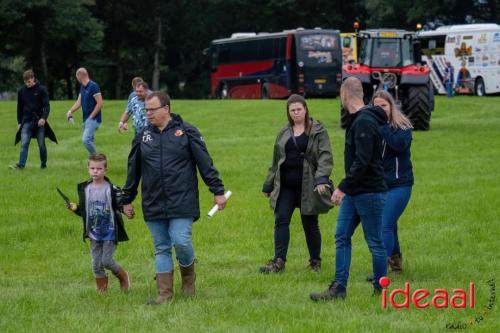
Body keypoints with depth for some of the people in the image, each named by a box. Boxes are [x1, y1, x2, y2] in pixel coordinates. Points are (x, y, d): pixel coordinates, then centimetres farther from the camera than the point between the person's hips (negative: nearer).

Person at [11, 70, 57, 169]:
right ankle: (21, 164, -19)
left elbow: (46, 106, -6)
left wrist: (44, 118, -20)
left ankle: (43, 163, 21)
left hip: (39, 121, -2)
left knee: (41, 144, 5)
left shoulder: (41, 90, -3)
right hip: (27, 121, 2)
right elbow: (20, 108, 15)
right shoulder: (21, 91, 7)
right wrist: (19, 122, 10)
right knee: (24, 144, -12)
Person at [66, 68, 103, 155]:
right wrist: (70, 111, -7)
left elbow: (100, 103, -17)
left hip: (93, 119, -9)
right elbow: (79, 102, 9)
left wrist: (91, 116, -16)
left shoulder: (93, 86, -13)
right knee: (89, 141, 12)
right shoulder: (82, 87, 13)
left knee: (86, 139, -20)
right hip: (86, 119, 9)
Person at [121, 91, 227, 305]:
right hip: (153, 205, 4)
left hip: (182, 202, -4)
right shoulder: (143, 136, 10)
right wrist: (127, 200, 19)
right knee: (161, 249, 6)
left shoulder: (186, 132, -1)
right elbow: (133, 170, 17)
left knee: (181, 242, -12)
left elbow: (205, 163, -1)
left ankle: (188, 276, 17)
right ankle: (165, 293, 11)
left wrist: (218, 191, -5)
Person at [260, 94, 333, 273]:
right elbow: (276, 160, 19)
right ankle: (279, 261, -4)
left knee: (310, 224, 5)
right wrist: (269, 185, 20)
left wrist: (321, 179, -25)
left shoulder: (317, 131, -4)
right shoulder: (284, 133, 12)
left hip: (308, 186, -4)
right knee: (281, 221, -4)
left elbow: (325, 157, -11)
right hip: (285, 186, 4)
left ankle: (315, 261, 19)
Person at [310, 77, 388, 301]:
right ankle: (339, 288, 8)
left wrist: (343, 187, -22)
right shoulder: (357, 121, 13)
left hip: (369, 192, -10)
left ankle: (380, 290, 10)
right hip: (353, 193, 10)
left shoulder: (365, 122, -18)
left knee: (375, 243, 1)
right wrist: (345, 188, 15)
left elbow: (362, 162, -25)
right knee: (341, 238, 7)